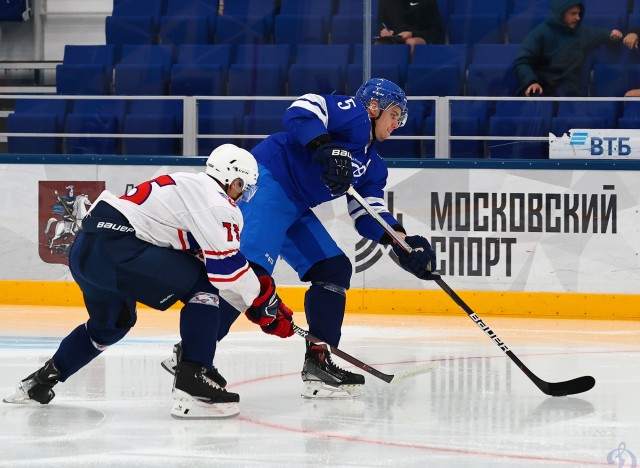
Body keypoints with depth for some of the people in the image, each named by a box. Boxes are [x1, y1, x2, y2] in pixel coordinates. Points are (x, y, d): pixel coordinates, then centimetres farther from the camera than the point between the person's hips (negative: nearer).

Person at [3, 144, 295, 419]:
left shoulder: (191, 186, 26)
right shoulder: (216, 202, -4)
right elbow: (227, 267, -11)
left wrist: (257, 303, 23)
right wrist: (265, 302, 2)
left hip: (85, 250, 10)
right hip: (115, 247, -10)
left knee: (112, 323, 33)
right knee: (202, 287, -8)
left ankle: (40, 381, 41)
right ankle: (192, 385, -13)